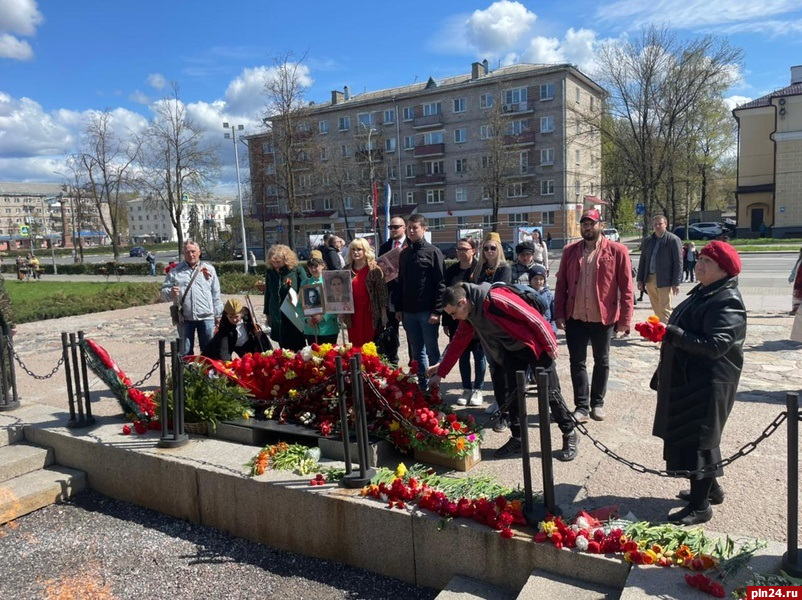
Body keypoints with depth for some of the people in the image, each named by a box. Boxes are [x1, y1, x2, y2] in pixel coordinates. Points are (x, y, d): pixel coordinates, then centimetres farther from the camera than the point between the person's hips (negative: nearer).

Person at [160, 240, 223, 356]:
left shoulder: (209, 269, 8)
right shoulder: (175, 271, 7)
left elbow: (216, 295, 9)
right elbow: (164, 293, 5)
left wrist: (218, 315, 6)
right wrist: (171, 293, -18)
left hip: (206, 317, 0)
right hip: (184, 318, 0)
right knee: (186, 352, 9)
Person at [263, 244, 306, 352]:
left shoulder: (298, 271, -9)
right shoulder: (270, 272, 4)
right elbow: (267, 294, 14)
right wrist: (267, 313, 18)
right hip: (277, 318, 4)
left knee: (297, 349, 4)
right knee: (284, 348, 12)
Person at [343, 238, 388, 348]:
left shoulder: (374, 269, -3)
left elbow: (382, 292, -5)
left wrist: (383, 314, -8)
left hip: (370, 313, -4)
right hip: (353, 314, 4)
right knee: (355, 346, 5)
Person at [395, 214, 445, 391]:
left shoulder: (433, 252, -4)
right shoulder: (404, 253, 13)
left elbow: (441, 284, -8)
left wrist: (437, 311, -14)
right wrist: (398, 308, 9)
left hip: (427, 311, -5)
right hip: (408, 312, 5)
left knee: (432, 351, 3)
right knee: (417, 352, 10)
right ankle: (422, 385, 19)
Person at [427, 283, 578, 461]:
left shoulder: (495, 299, -32)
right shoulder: (468, 315, -4)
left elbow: (533, 317, -26)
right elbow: (458, 343, 6)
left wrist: (550, 345, -18)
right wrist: (440, 372, 6)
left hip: (534, 344, -7)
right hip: (512, 350, 7)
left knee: (551, 392, -1)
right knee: (513, 393, 6)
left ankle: (570, 436, 15)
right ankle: (517, 439, 18)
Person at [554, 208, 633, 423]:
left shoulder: (617, 251, -5)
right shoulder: (570, 251, 3)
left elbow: (626, 288, -6)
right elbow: (561, 284, 4)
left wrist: (625, 319, -9)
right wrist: (559, 314, -2)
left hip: (603, 317, -2)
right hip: (575, 317, 2)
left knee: (601, 362, 12)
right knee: (577, 362, 5)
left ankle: (597, 403, 27)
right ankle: (581, 406, 16)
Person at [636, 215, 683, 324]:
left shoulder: (673, 240, -5)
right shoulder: (648, 240, 12)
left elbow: (678, 263, -8)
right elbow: (643, 261, 15)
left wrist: (676, 283, -12)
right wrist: (640, 279, 9)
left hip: (664, 280, -6)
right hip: (650, 279, 6)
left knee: (665, 310, -5)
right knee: (657, 310, 12)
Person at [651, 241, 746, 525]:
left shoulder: (727, 301, -18)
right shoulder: (703, 292, 12)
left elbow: (715, 345, -28)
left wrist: (673, 334, -31)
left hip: (707, 383, -10)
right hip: (687, 378, 10)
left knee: (695, 439, -4)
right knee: (700, 437, 20)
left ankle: (700, 505, 8)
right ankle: (711, 488, 36)